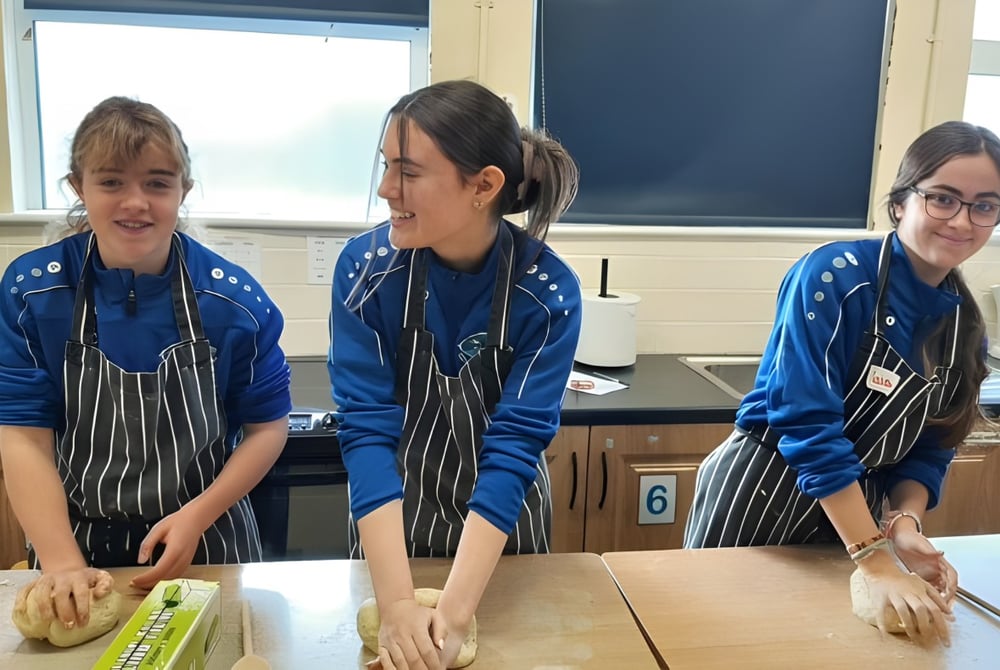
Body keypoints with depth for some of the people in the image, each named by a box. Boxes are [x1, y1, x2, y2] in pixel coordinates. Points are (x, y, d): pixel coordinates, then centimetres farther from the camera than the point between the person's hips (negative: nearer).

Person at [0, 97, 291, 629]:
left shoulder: (235, 300, -14)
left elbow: (267, 425, -7)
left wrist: (197, 516, -16)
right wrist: (62, 563, -19)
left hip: (206, 548, 0)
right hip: (77, 544, 1)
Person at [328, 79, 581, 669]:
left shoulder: (550, 293, -22)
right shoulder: (365, 270, -20)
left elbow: (513, 447, -25)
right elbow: (367, 430, -24)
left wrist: (454, 610, -34)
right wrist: (397, 603, -33)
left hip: (504, 532, 0)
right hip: (391, 527, 1)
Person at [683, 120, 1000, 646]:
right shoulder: (834, 276, -22)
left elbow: (928, 449, 5)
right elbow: (809, 424, -27)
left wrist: (905, 525, -15)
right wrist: (878, 566, -27)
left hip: (848, 515, 6)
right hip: (757, 497, -5)